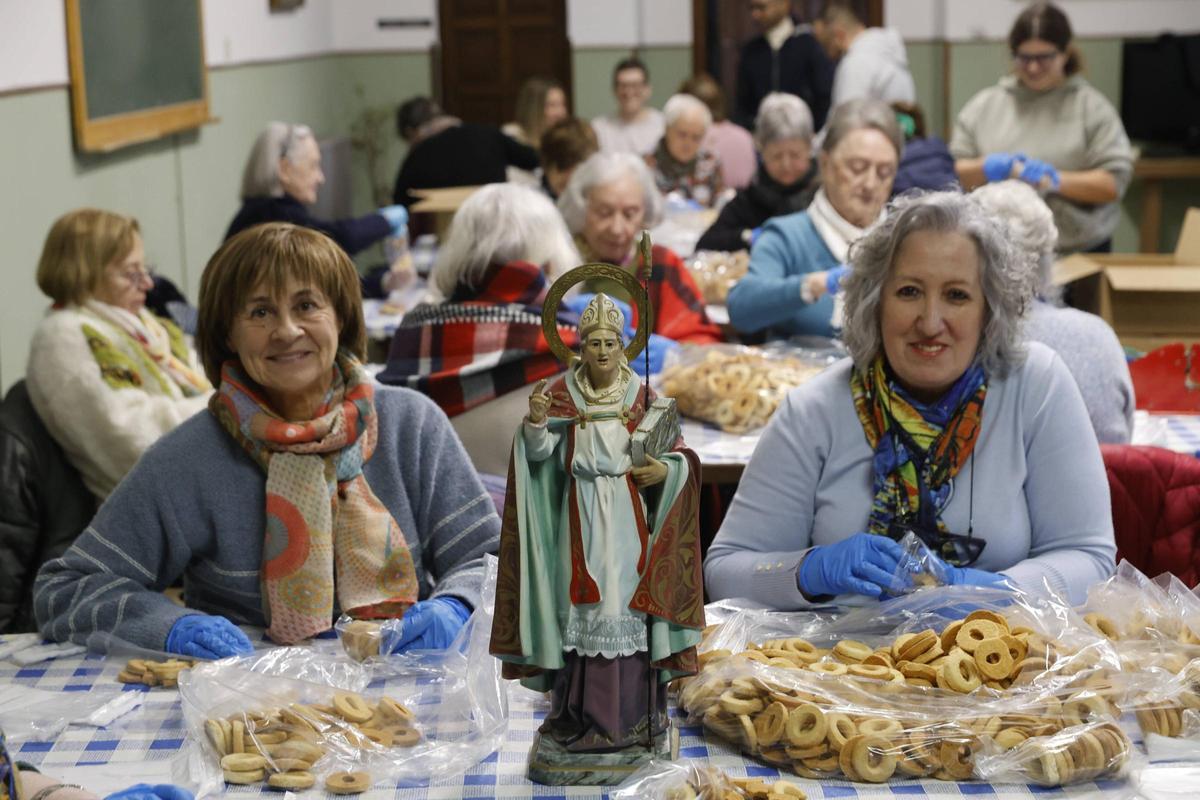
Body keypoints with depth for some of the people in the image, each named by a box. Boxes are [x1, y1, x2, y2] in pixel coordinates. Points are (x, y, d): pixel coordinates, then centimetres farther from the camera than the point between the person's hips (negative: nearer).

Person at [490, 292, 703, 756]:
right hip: (580, 515, 0)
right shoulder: (562, 394, 2)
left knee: (628, 604, -1)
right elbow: (540, 454, -6)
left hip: (629, 516, 0)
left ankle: (631, 710, 7)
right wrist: (535, 421, -25)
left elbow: (675, 454, 7)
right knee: (582, 605, 0)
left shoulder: (642, 396, 3)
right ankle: (582, 712, 8)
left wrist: (664, 468, -14)